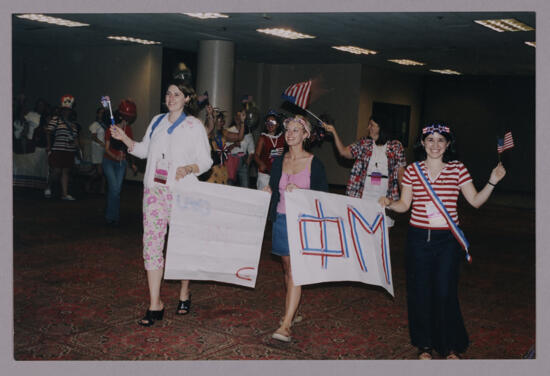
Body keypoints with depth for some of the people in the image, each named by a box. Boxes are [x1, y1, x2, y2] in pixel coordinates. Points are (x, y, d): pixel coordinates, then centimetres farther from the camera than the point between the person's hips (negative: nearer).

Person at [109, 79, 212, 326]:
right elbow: (143, 150, 21)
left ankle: (184, 293, 28)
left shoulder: (194, 126, 0)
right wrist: (124, 138, 7)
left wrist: (188, 169, -20)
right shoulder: (157, 122, 14)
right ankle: (155, 304, 0)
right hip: (154, 189, 4)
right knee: (152, 241, -4)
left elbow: (206, 160, -2)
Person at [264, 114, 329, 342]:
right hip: (282, 219, 5)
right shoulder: (279, 162, 10)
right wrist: (268, 192, -5)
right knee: (287, 268, 12)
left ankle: (286, 325, -12)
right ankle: (292, 312, 28)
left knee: (295, 271, -11)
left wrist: (300, 191, -17)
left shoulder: (314, 163, -3)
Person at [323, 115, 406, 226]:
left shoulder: (395, 146, 5)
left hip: (385, 200, -1)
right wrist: (334, 132, -4)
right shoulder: (363, 143, 10)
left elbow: (401, 172, 4)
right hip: (362, 197, 1)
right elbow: (344, 151, 0)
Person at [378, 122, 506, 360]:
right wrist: (389, 204, -11)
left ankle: (451, 346, 19)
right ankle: (424, 344, 26)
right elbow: (404, 204, 8)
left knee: (445, 292, -1)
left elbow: (475, 201, 1)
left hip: (447, 239, -1)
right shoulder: (412, 170, 4)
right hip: (418, 238, 1)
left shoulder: (458, 169, 2)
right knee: (420, 291, 7)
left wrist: (492, 182, -13)